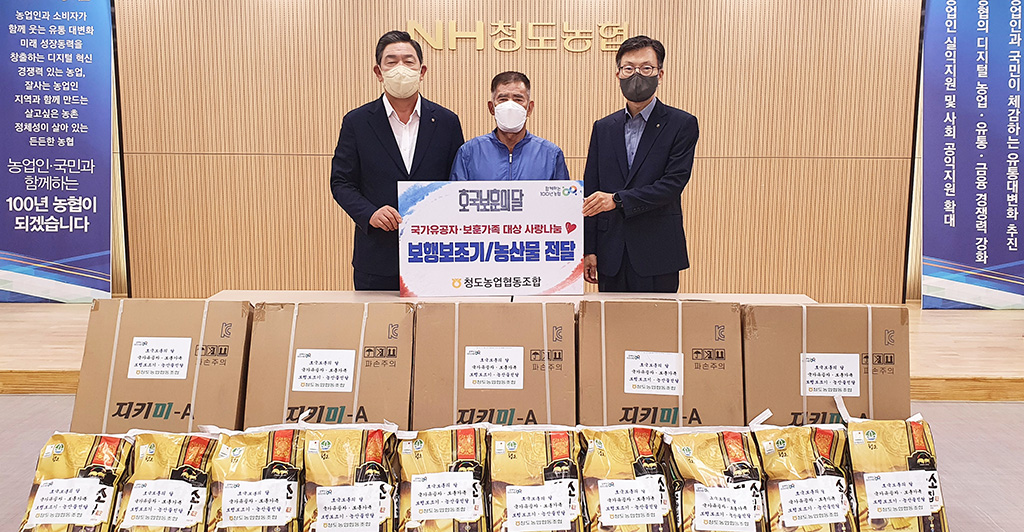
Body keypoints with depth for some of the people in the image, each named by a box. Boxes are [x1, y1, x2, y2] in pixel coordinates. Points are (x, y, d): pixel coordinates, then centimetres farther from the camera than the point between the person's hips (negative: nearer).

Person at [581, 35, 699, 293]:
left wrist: (618, 200, -19)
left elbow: (674, 182, -10)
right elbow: (590, 192, 9)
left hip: (657, 255, -3)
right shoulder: (603, 128, 12)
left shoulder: (682, 124, 2)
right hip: (611, 256, 3)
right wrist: (588, 250, 2)